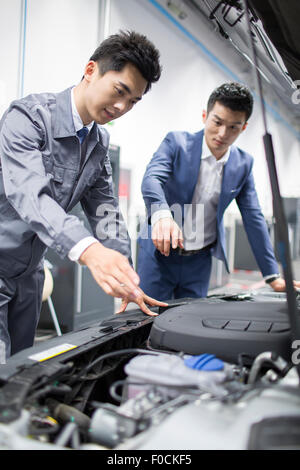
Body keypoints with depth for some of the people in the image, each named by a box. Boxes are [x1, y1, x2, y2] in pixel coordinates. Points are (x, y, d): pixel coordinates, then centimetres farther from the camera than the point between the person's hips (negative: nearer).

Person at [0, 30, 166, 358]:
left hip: (28, 271, 7)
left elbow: (104, 209, 3)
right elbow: (30, 195, -34)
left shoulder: (100, 142, 5)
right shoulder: (29, 116, -19)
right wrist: (88, 251, -50)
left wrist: (126, 281, -8)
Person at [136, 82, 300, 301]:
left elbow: (253, 218, 3)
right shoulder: (176, 142, -9)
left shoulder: (243, 164, 1)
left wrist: (273, 275, 0)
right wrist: (161, 214, -49)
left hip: (199, 261, 3)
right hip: (159, 252, -3)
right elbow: (151, 179, -26)